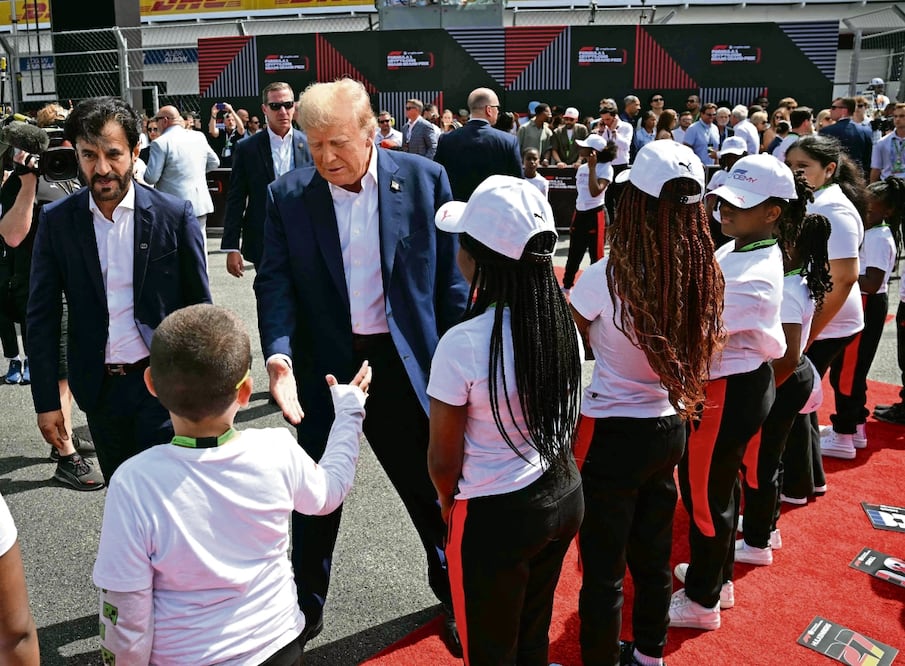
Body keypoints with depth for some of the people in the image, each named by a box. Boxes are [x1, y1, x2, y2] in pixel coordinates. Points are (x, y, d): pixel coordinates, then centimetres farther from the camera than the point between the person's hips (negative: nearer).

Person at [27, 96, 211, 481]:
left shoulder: (174, 215, -8)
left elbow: (199, 308, -2)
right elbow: (43, 316, 1)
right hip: (99, 387, 3)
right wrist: (46, 401, -1)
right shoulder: (56, 221, -2)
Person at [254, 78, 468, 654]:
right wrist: (279, 355, -23)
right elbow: (276, 283, -6)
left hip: (406, 366, 0)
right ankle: (306, 607, 38)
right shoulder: (288, 196, -4)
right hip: (324, 368, 1)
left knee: (431, 492, 15)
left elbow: (450, 279, -2)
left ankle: (454, 595, 41)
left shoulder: (424, 179, -6)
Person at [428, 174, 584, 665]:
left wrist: (449, 505, 5)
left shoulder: (463, 344, -26)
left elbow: (444, 460, -15)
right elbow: (560, 418, 5)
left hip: (495, 518, -6)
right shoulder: (562, 321, -8)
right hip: (563, 495, 6)